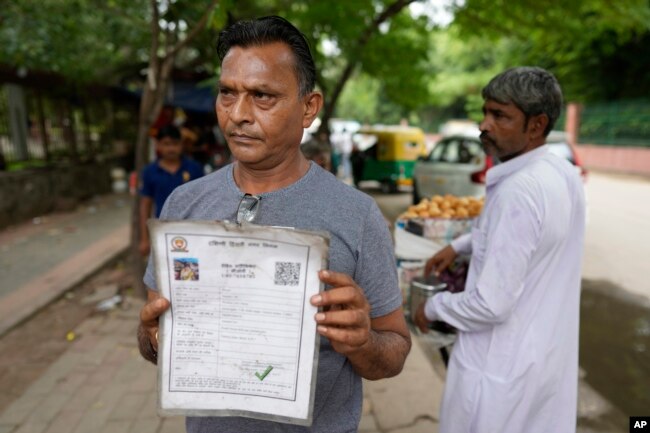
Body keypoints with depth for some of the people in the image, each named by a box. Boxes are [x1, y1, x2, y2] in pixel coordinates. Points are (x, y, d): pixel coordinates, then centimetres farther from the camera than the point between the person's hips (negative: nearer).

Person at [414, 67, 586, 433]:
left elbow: (491, 305, -28)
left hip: (503, 366, -8)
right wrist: (459, 246, 16)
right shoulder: (564, 174, -1)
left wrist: (432, 307, -11)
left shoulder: (519, 190, -29)